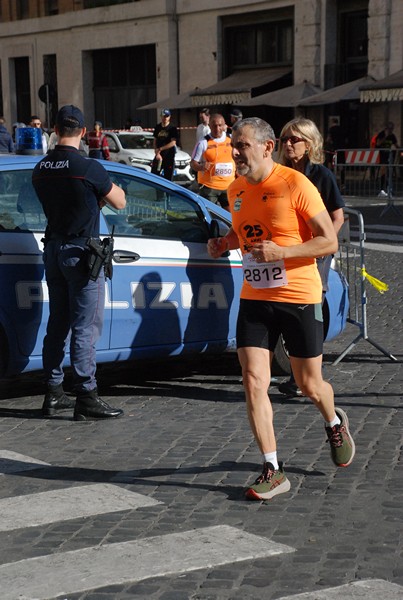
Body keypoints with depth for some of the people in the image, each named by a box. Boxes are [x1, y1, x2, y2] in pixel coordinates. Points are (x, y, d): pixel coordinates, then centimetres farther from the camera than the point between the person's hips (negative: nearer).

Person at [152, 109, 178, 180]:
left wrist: (160, 149, -14)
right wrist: (157, 153, -4)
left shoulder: (172, 128, -3)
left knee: (168, 178, -1)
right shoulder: (157, 127, 10)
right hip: (158, 156, 4)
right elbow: (155, 141, 12)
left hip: (169, 157, -4)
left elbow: (173, 143, -12)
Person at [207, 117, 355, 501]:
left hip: (299, 298, -4)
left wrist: (281, 253, -25)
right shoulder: (236, 190, 5)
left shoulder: (295, 185, -14)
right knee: (253, 383, -7)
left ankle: (335, 424, 44)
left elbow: (329, 241, -13)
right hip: (254, 298, 5)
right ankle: (272, 471, 0)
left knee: (309, 385, 9)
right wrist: (223, 244, 1)